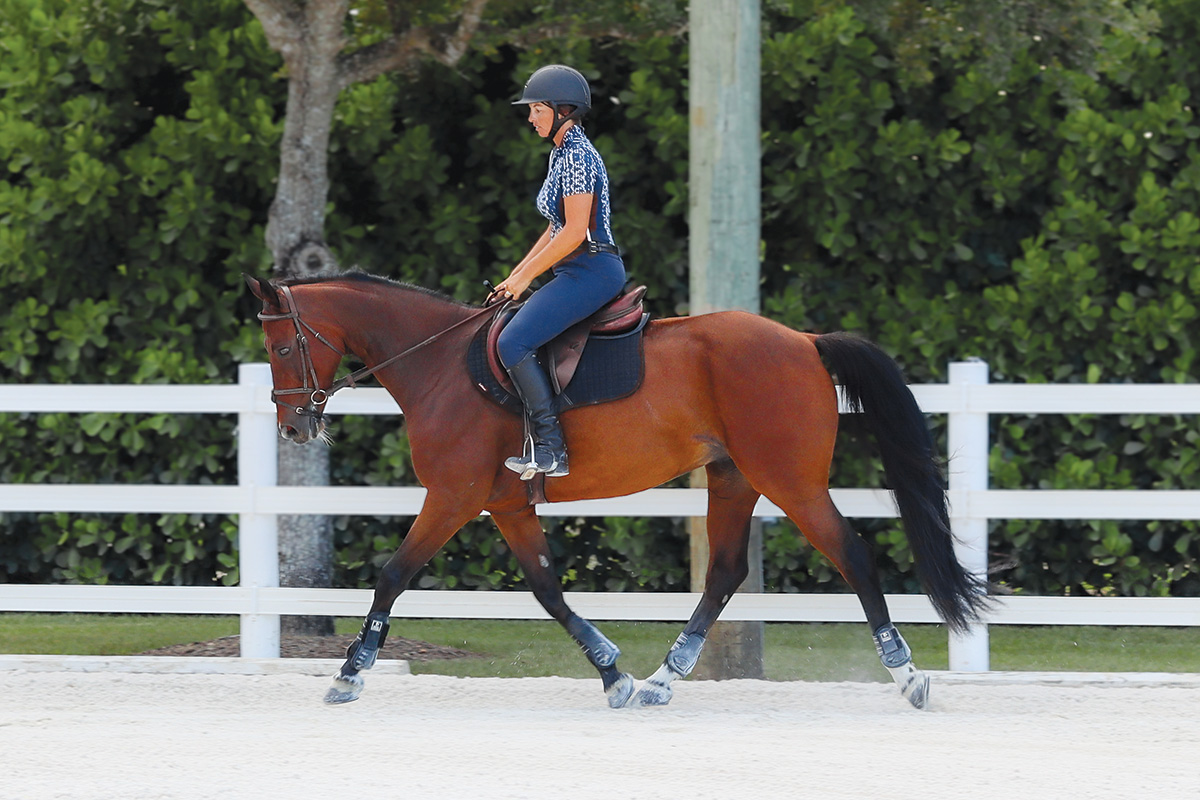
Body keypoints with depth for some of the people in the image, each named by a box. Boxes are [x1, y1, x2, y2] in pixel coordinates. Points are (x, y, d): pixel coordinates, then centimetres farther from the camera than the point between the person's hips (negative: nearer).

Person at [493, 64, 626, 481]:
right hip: (577, 272, 11)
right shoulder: (563, 153, 18)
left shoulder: (576, 155, -13)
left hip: (591, 271, -11)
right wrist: (515, 276, 18)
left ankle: (550, 449, -23)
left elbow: (575, 231, -19)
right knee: (511, 339, 15)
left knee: (512, 343, -22)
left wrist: (526, 276, -13)